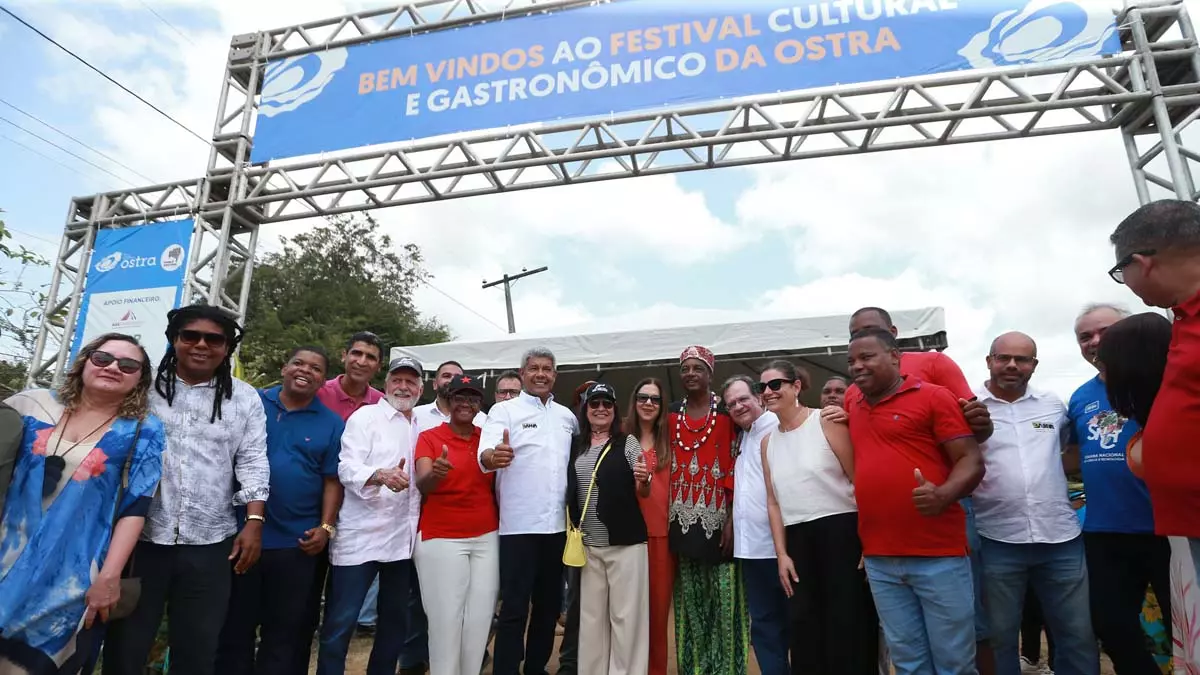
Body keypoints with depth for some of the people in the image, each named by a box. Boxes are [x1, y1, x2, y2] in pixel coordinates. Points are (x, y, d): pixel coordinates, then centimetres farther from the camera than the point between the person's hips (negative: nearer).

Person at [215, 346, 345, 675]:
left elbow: (333, 481, 1)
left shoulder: (332, 423, 0)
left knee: (284, 631, 14)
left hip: (296, 543, 0)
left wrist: (326, 528, -8)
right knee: (235, 625, 15)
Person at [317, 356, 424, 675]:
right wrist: (381, 475, -34)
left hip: (403, 538, 6)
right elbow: (347, 468, -16)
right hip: (361, 536, -6)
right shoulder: (365, 416, -3)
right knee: (341, 621, -1)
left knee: (396, 618, 16)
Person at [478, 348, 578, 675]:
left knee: (549, 604, 16)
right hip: (519, 525, -5)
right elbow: (485, 454, -20)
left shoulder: (567, 416, 10)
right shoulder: (504, 410, -5)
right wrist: (493, 456, -44)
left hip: (557, 525, 5)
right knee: (514, 607, 0)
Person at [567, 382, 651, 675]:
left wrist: (643, 480, -23)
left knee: (626, 615, 1)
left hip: (625, 542, -3)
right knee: (591, 615, 13)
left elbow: (643, 493, -2)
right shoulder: (575, 446, 8)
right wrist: (571, 531, 7)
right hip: (587, 544, 4)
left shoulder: (628, 442, -2)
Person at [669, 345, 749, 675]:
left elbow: (735, 468, -5)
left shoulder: (726, 413, -2)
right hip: (683, 518, 3)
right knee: (689, 595, 9)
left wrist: (732, 519, -12)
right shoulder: (672, 416, 9)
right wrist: (668, 516, 6)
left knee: (724, 594, -2)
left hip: (717, 517, -3)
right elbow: (668, 467, 12)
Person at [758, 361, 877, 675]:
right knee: (804, 628, 10)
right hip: (798, 540, 5)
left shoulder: (826, 423, -7)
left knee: (848, 625, 0)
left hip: (842, 532, -5)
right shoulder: (767, 442, 10)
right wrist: (781, 554, 7)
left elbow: (859, 481, -9)